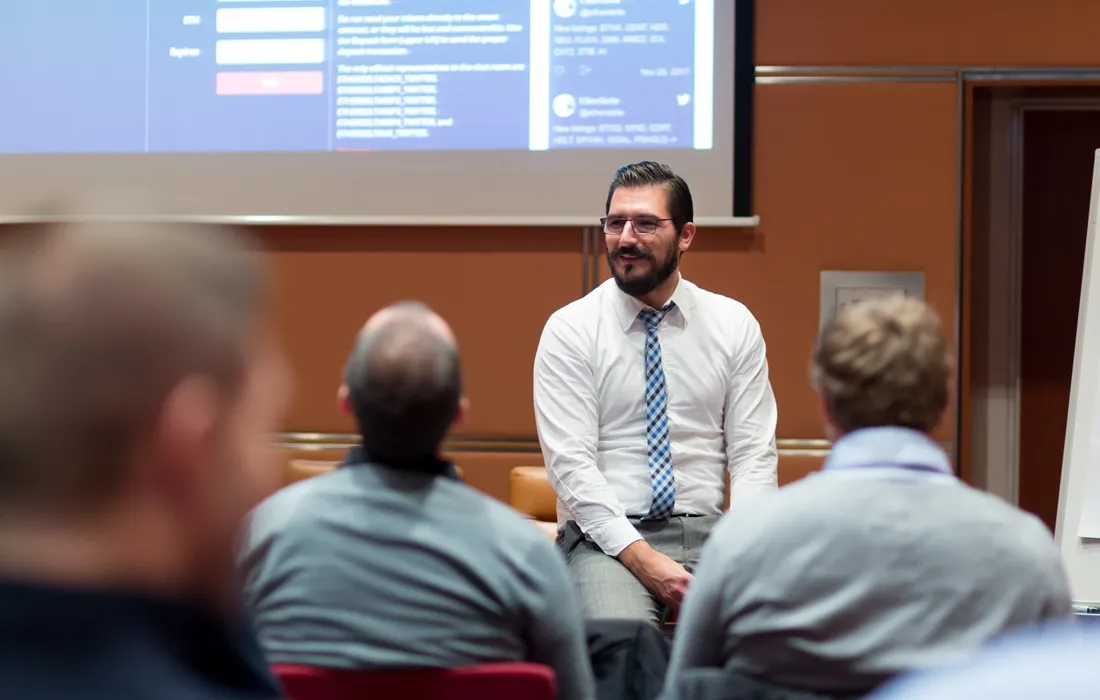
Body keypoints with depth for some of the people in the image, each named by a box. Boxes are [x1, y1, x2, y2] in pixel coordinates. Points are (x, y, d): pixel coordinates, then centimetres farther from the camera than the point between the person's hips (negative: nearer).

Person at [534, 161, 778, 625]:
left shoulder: (734, 325, 9)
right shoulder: (570, 331, 1)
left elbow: (753, 453, 6)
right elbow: (571, 464, -6)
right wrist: (641, 558, -19)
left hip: (707, 533, 3)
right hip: (606, 537, -2)